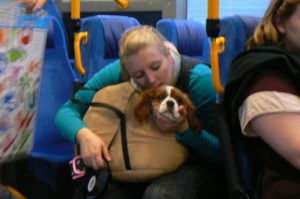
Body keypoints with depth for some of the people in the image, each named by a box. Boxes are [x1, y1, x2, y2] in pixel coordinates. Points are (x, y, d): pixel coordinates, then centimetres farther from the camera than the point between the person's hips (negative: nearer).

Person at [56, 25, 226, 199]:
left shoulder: (200, 79, -23)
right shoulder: (119, 73, -15)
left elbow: (223, 151, -19)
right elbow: (67, 111, -9)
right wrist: (84, 134, -32)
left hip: (195, 163, -3)